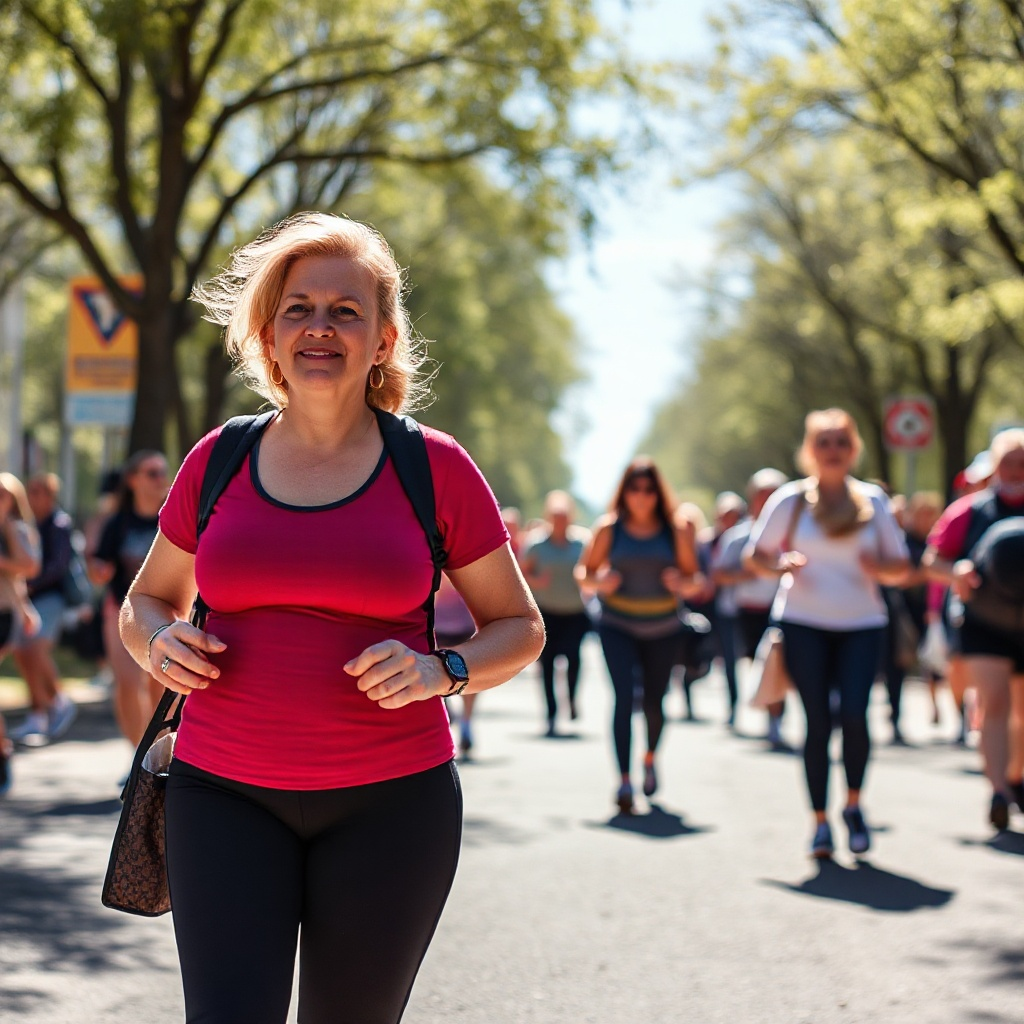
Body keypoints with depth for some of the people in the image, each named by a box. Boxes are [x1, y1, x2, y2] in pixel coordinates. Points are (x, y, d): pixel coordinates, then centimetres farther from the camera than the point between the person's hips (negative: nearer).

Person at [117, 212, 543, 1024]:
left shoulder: (435, 468, 1)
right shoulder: (218, 461, 6)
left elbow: (519, 627, 7)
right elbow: (146, 601, 20)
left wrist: (442, 671, -13)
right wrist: (158, 643, -4)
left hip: (390, 797, -1)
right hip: (226, 795, 1)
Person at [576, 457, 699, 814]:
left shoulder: (675, 531, -1)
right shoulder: (609, 528, -3)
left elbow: (694, 579, 6)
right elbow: (583, 572, 4)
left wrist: (684, 583, -17)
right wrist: (599, 581, -18)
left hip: (663, 629, 2)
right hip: (617, 627, -1)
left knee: (654, 701, 10)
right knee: (624, 695, -17)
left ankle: (650, 758, 41)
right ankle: (624, 780, -22)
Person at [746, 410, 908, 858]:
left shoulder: (873, 500, 8)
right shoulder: (790, 500, 3)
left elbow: (900, 568, 11)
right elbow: (754, 555, 7)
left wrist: (879, 566, -12)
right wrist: (780, 564, -14)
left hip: (861, 623, 1)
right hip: (803, 623, -1)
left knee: (854, 714, -15)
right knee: (817, 722, -4)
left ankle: (853, 804, 8)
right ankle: (820, 821, 8)